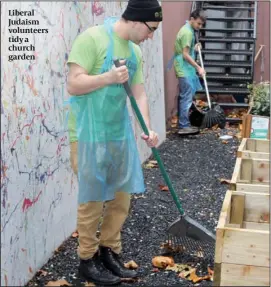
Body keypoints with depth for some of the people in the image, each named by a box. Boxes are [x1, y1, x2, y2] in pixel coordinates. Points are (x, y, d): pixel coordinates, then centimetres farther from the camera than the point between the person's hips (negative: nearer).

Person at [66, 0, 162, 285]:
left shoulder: (134, 51, 11)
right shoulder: (92, 38, -13)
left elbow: (139, 93, 11)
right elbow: (73, 85, -16)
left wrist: (148, 129, -1)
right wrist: (109, 77, -26)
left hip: (121, 133, 7)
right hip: (90, 136, -7)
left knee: (121, 197, 12)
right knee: (92, 201, 3)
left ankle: (109, 252, 29)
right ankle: (88, 260, 21)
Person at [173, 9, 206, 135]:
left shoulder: (188, 30, 16)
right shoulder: (187, 32, -16)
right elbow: (185, 55, -20)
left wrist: (194, 48, 10)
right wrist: (198, 68, -17)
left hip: (186, 69, 10)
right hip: (185, 70, -10)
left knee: (184, 97, 12)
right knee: (187, 98, -8)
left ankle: (183, 124, 18)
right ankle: (184, 126, -5)